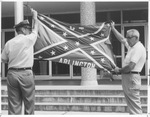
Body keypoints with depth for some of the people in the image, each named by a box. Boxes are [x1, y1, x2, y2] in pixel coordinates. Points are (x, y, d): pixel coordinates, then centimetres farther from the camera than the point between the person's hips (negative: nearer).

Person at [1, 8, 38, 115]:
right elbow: (35, 29, 16)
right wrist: (35, 17, 30)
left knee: (13, 104, 6)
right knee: (29, 103, 5)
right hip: (26, 73, -3)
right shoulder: (28, 39, -3)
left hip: (12, 73, 4)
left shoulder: (9, 43, 5)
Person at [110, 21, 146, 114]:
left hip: (132, 78, -10)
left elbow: (131, 66, -24)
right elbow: (122, 39, 28)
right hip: (127, 77, 10)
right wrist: (113, 28, 30)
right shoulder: (132, 45, 13)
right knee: (131, 104, 13)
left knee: (135, 104, -8)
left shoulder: (138, 48, -16)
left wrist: (119, 70, -9)